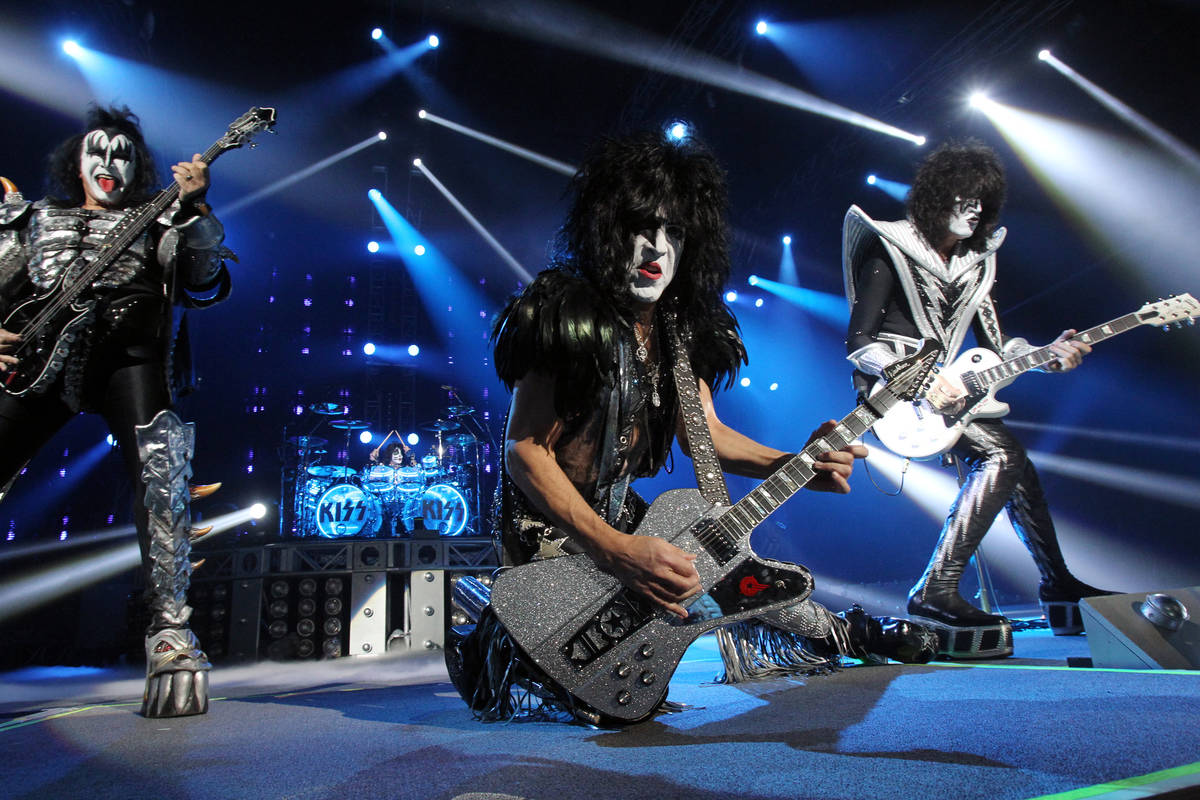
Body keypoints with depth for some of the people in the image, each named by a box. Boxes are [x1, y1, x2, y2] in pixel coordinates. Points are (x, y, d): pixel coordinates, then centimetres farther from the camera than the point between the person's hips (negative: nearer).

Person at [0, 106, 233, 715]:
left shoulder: (157, 223, 18)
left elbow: (204, 287, 0)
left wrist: (193, 209, -12)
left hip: (128, 354, -3)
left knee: (159, 471, -25)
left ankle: (170, 631, -24)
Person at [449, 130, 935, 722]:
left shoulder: (681, 324, 2)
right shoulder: (571, 316, -21)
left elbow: (703, 433, 7)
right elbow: (524, 449, -22)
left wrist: (793, 465, -10)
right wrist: (616, 550, -31)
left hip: (622, 519, 7)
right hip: (552, 532, -7)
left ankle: (846, 634, 39)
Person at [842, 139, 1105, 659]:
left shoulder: (974, 263, 16)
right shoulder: (890, 252, -7)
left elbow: (995, 346, 14)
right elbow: (858, 343, -13)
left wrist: (1047, 355, -5)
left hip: (937, 385, 7)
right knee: (1003, 452, -24)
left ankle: (1058, 587, 2)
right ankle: (936, 595, -26)